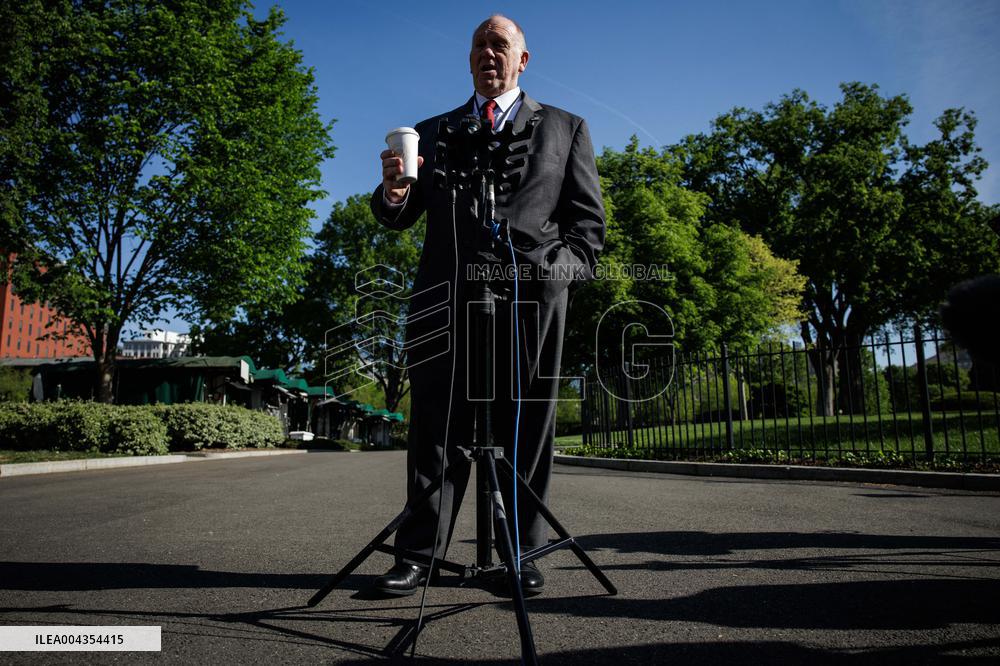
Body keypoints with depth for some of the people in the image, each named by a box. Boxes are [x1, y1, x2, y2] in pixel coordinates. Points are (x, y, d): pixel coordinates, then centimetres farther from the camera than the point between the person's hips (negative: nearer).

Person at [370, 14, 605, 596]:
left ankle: (522, 556, 10)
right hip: (446, 292, 2)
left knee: (525, 427, 1)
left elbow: (588, 221, 11)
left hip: (532, 293, -1)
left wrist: (560, 270, -8)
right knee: (437, 425, 1)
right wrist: (393, 192, -10)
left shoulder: (566, 128, 18)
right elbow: (399, 218, 14)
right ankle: (420, 554, 7)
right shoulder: (433, 131, 21)